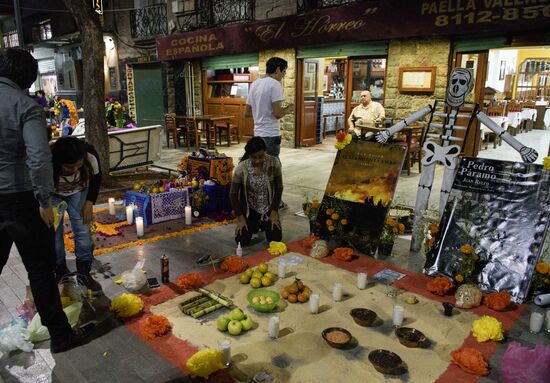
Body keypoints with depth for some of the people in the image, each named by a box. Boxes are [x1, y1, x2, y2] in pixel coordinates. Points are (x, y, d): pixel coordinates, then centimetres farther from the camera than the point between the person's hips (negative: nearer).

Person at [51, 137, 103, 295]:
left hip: (79, 190, 1)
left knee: (83, 229, -6)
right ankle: (61, 273, 13)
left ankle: (84, 273, 5)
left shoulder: (90, 155, -34)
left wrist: (89, 202, -13)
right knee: (53, 232, -5)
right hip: (51, 194, -1)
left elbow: (96, 177, -11)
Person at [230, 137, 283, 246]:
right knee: (242, 241, -10)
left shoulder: (274, 163, -19)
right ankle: (254, 225, 25)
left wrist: (274, 211, -10)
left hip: (268, 208, 1)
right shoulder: (241, 168, -22)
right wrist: (240, 217, -12)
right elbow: (233, 194, -11)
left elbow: (279, 188, -7)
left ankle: (264, 225, 26)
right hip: (249, 209, -1)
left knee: (275, 239, -8)